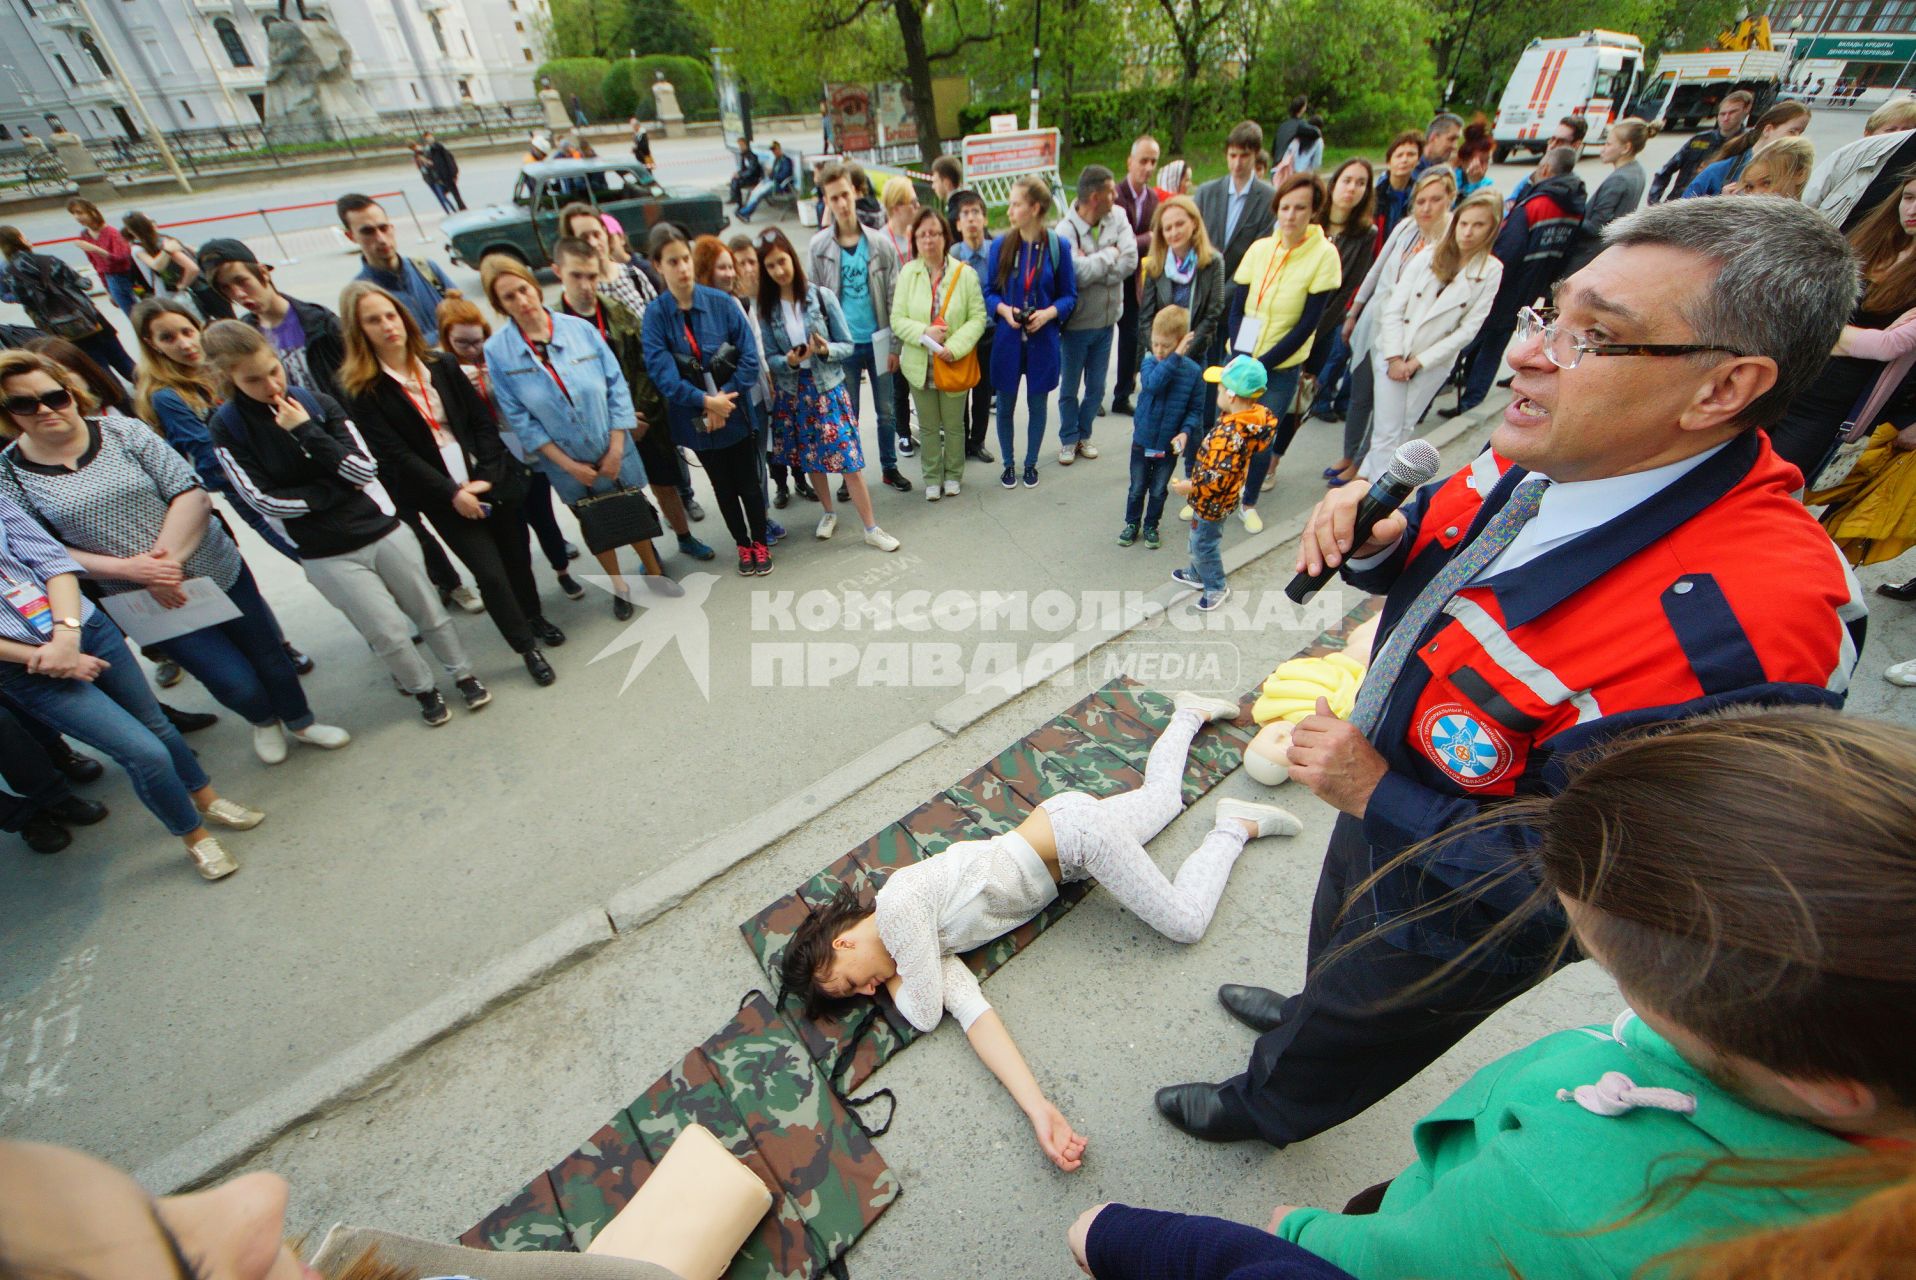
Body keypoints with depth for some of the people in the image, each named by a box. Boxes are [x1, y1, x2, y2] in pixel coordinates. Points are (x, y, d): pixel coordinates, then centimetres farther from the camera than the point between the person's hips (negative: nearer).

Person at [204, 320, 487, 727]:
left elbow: (365, 468, -9)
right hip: (327, 556, -1)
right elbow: (266, 500, -8)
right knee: (389, 631, 1)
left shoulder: (319, 403, -3)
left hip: (383, 528, 1)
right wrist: (340, 488, -10)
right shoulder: (228, 427, -4)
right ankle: (422, 689, 24)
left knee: (428, 610, 11)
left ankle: (462, 674, 29)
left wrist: (307, 433, -17)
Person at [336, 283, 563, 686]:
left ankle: (535, 617, 37)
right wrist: (452, 493, -17)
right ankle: (527, 647, 11)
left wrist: (486, 474, -9)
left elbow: (483, 421, 3)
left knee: (517, 557, 10)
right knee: (490, 573, -6)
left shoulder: (442, 365, 7)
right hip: (443, 498, -3)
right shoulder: (362, 391, -4)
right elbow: (394, 454, -9)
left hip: (493, 481, 3)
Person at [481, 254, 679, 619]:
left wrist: (616, 448, -12)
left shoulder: (581, 328, -11)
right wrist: (567, 464, -13)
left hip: (614, 453, 0)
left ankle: (654, 573, 37)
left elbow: (617, 387, -8)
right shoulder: (496, 351, -11)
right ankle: (619, 586, 36)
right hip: (567, 463, 0)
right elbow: (519, 418, -9)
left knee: (634, 514, 13)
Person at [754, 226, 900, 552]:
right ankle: (828, 512, 36)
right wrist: (789, 361, -21)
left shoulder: (822, 296, -7)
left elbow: (848, 345, -4)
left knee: (849, 459, -6)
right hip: (791, 395, 3)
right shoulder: (766, 308, -1)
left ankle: (871, 528, 4)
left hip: (828, 390, -3)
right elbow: (770, 358, 0)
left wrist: (826, 349, -24)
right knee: (809, 461, 13)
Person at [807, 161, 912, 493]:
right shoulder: (818, 247, -2)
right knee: (847, 415, 9)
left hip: (877, 341, 1)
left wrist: (895, 345, -3)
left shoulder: (880, 243, -1)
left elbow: (894, 298, 1)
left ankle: (889, 467, 28)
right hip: (842, 344, -1)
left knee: (887, 411, 10)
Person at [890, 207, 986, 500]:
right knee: (928, 427, 14)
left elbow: (977, 317, -8)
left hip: (954, 366, -1)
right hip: (920, 365, 1)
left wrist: (954, 347, -19)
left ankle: (953, 475, 32)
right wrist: (925, 333, -21)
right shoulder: (907, 273, -4)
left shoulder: (965, 273, -8)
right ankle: (933, 478, 28)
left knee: (954, 425, 13)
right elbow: (897, 319, -4)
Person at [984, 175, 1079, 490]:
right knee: (1005, 405, 9)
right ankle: (1009, 464, 27)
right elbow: (988, 291, 3)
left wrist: (1049, 313, -18)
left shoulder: (1057, 246, -5)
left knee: (1037, 404, 11)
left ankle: (1031, 463, 28)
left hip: (1043, 339, -1)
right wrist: (1004, 309, -17)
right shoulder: (1000, 245, -3)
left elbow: (1069, 295, 1)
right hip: (1007, 338, 1)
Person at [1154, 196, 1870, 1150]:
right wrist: (1373, 536, -20)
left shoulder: (1741, 621, -39)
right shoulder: (1543, 455, -16)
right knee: (1336, 935, 38)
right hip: (1381, 809, 6)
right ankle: (1313, 1013, 72)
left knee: (1346, 1044, 27)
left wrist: (1380, 795, -28)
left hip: (1454, 921, -6)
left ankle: (1264, 1106, 60)